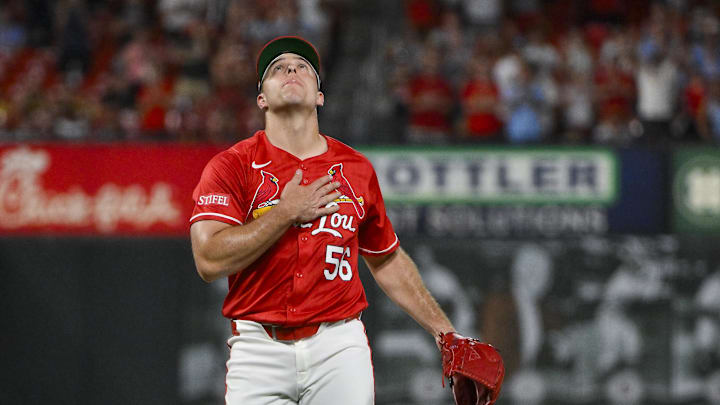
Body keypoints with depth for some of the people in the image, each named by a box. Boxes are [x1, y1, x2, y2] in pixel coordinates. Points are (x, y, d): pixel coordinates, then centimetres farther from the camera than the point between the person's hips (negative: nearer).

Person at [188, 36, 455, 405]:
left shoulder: (356, 169, 12)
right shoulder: (231, 166, 2)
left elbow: (387, 260, 24)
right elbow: (210, 260, -12)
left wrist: (445, 332, 20)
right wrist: (288, 212, -9)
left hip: (340, 346, 2)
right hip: (259, 346, -2)